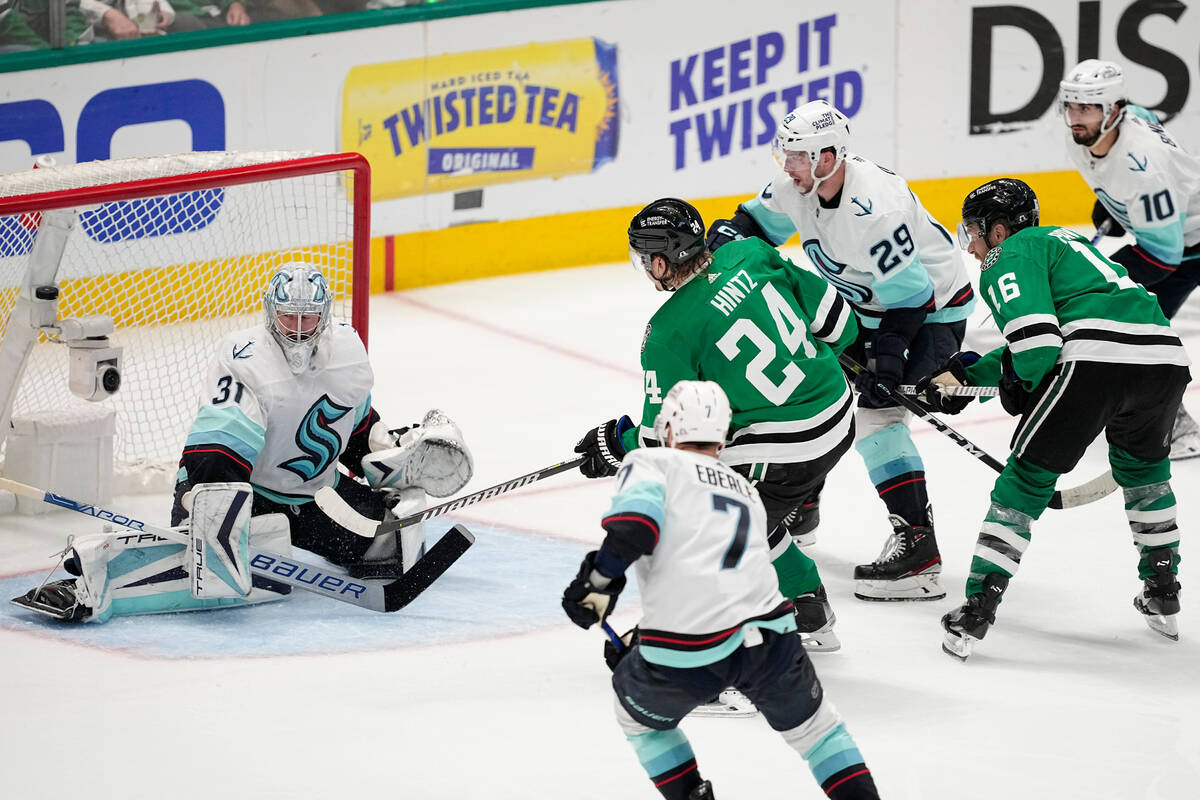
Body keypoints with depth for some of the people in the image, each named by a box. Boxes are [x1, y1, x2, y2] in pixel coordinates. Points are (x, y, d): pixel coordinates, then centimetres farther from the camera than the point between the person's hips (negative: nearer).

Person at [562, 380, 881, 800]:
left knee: (639, 715, 27)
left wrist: (601, 579, -3)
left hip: (688, 655, -4)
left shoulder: (652, 462, 12)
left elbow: (636, 518, -11)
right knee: (812, 723, 27)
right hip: (769, 634, 4)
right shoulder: (745, 490, 31)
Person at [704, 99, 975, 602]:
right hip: (866, 303, 9)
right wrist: (731, 234, -14)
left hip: (932, 308, -9)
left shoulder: (874, 210, -34)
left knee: (875, 412, -21)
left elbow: (911, 297, -31)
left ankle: (918, 542, -24)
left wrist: (886, 362, -34)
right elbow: (761, 221, 9)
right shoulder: (799, 183, -9)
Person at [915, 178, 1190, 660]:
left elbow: (1034, 333, -7)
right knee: (1142, 466, 33)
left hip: (1095, 358, -7)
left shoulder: (1010, 256, 11)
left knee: (1028, 476, 5)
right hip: (1166, 354, 7)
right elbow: (1028, 357, 37)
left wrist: (1024, 386, 10)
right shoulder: (1062, 241, 37)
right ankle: (1163, 596, 33)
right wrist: (965, 375, 36)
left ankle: (977, 609, 1)